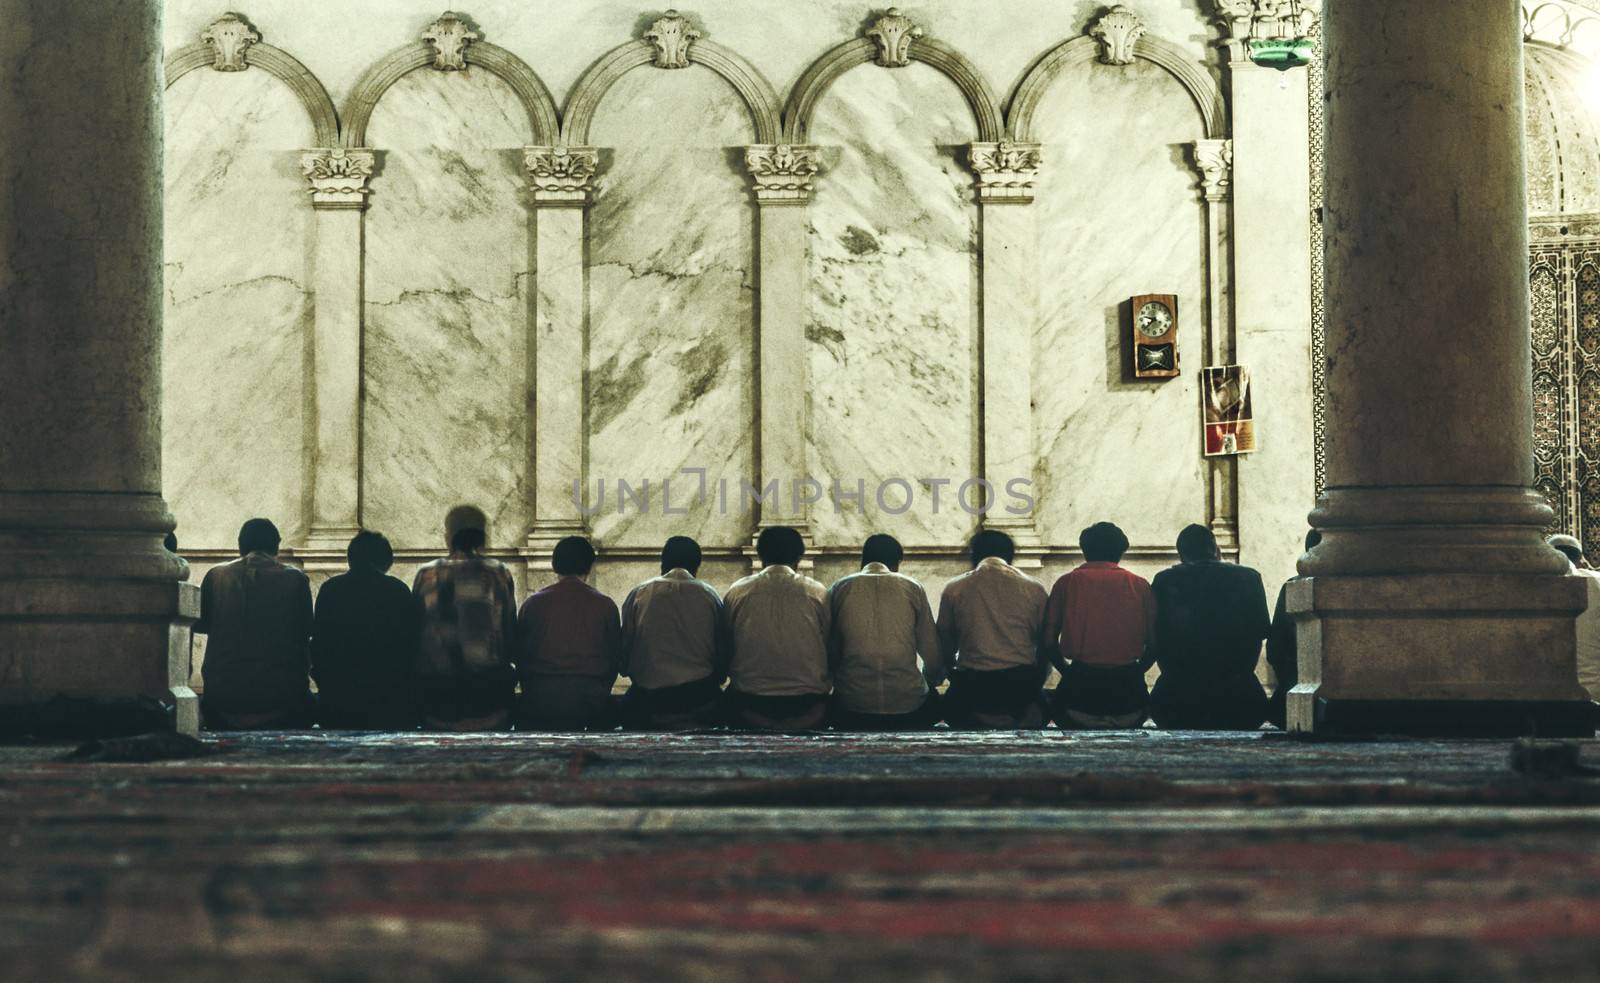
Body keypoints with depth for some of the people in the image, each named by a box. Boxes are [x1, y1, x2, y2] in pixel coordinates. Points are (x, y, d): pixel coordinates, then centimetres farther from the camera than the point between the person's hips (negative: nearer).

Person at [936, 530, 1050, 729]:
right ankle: (1022, 718, -8)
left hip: (972, 684, -1)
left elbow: (945, 648, 11)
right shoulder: (1035, 589, 7)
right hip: (1022, 683, 1)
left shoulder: (953, 589, 6)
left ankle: (978, 720, -10)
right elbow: (1046, 647, 11)